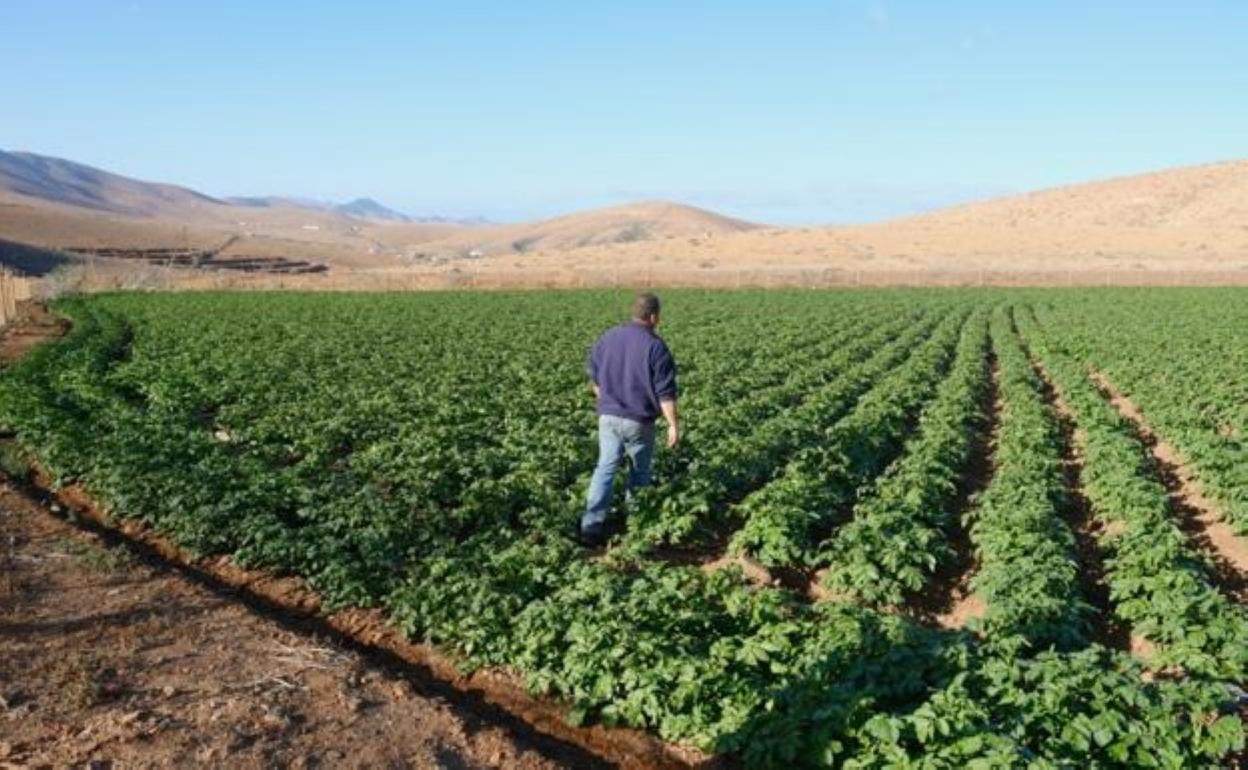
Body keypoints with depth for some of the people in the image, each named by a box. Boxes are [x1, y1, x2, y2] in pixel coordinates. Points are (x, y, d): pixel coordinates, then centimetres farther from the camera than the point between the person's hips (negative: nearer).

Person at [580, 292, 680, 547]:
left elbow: (595, 379, 14)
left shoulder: (607, 338, 4)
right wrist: (673, 425, -7)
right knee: (639, 471, 15)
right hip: (638, 421, -4)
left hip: (608, 416, 4)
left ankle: (591, 525, -5)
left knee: (605, 467, 6)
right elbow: (665, 392, -14)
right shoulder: (655, 346, -14)